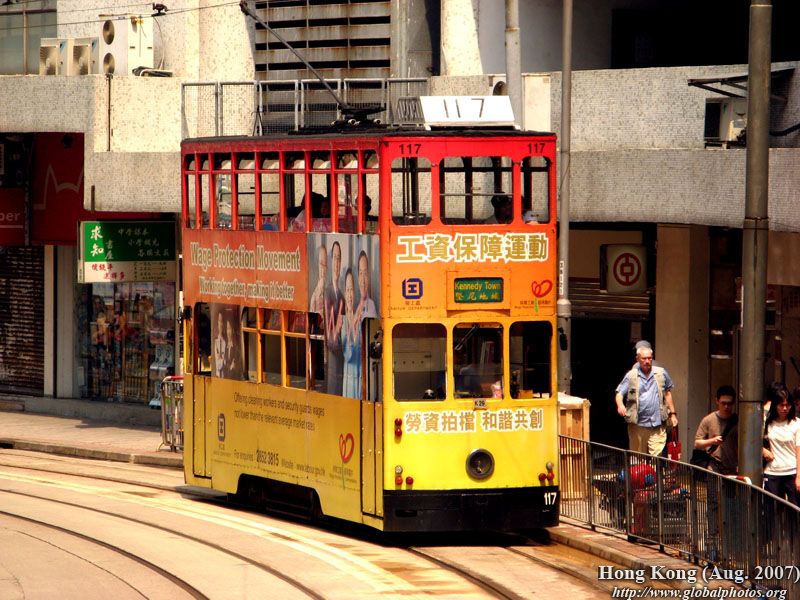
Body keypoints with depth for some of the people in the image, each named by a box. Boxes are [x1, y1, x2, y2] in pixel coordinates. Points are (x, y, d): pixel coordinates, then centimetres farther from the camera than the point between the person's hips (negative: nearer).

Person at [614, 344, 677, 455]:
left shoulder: (661, 373, 9)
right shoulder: (631, 376, 3)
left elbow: (667, 394, 19)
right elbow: (619, 393, -1)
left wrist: (672, 414, 16)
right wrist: (620, 405, -23)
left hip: (657, 425, 0)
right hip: (637, 424, 0)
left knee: (657, 457, -11)